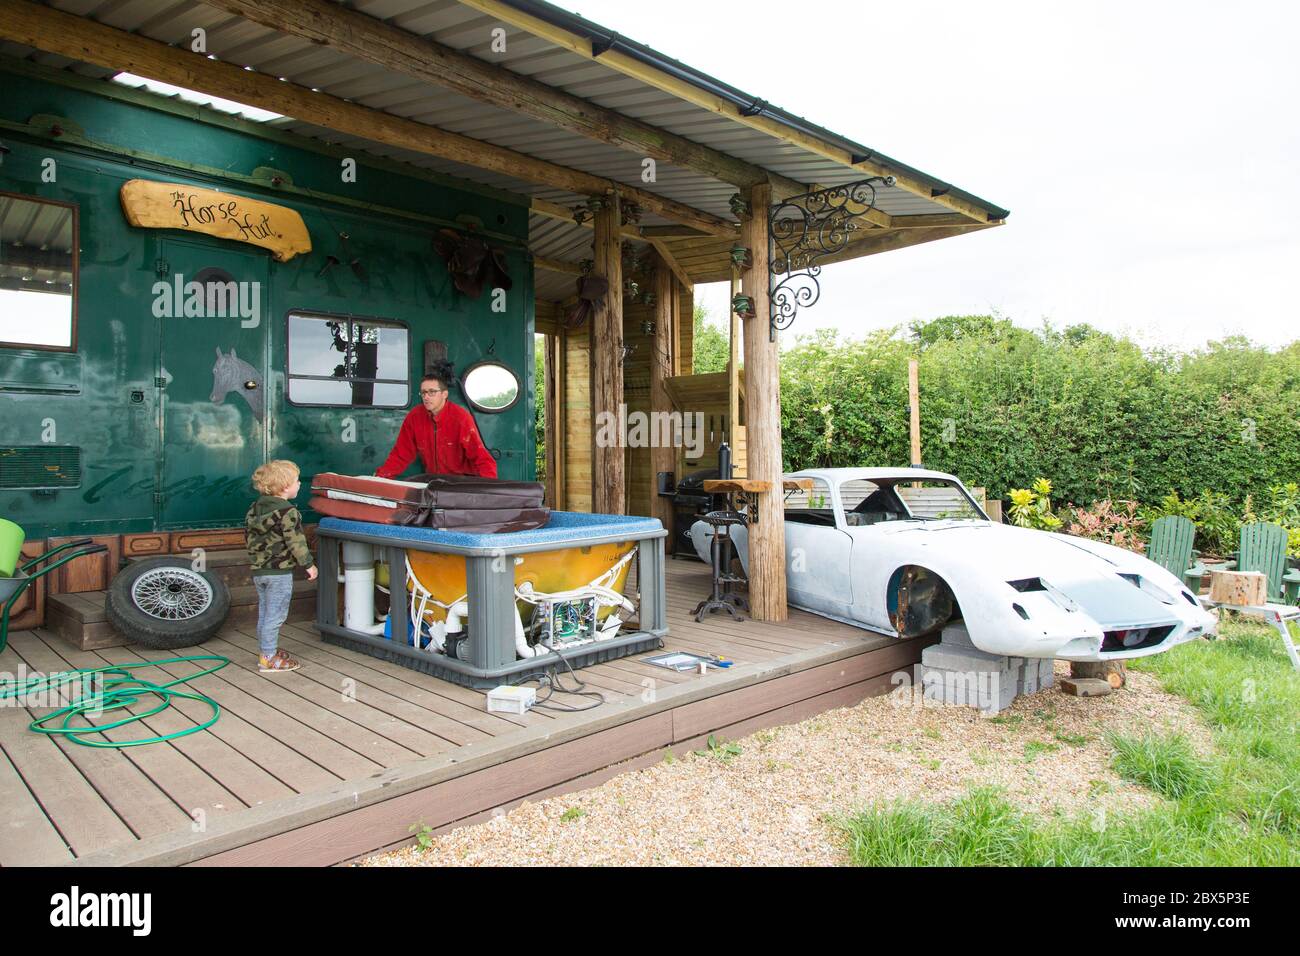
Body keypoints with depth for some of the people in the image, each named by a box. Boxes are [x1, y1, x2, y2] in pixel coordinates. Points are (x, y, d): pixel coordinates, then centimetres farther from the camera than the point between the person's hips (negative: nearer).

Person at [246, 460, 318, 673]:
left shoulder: (255, 508, 10)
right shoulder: (287, 512, -16)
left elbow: (251, 537, 17)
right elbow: (295, 541, -18)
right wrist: (308, 564, -9)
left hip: (259, 570, 9)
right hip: (279, 572, -9)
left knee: (264, 614, 17)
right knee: (275, 616, -1)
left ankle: (266, 651, 28)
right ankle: (268, 658, 3)